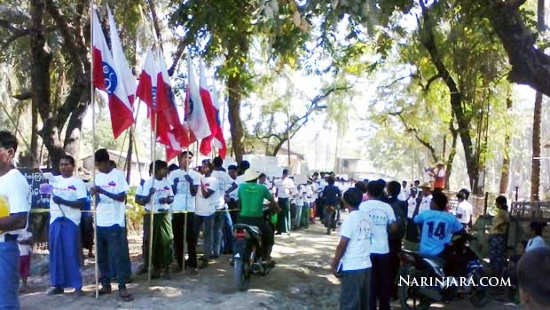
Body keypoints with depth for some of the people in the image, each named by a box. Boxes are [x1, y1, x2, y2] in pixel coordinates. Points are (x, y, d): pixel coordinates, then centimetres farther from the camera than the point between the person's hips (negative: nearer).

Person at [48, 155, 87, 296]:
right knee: (55, 253, 6)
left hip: (71, 220, -5)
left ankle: (77, 285, 0)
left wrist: (63, 201, -21)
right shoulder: (54, 180, 12)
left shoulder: (78, 182, -1)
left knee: (72, 253, -5)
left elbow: (82, 203, -10)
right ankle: (58, 285, 15)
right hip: (55, 220, 5)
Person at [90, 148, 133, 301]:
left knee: (119, 255, -4)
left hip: (115, 222, -6)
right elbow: (98, 199, 13)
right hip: (100, 223, 6)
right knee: (102, 255, 11)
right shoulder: (97, 177, 11)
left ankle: (122, 287, 0)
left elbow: (122, 197, -12)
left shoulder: (118, 174, -6)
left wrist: (103, 191, -21)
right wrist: (95, 194, -9)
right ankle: (105, 284, 22)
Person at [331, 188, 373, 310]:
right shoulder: (367, 217, 6)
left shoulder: (350, 219, -14)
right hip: (366, 265, 7)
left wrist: (334, 264, -5)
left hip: (352, 267, -7)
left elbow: (342, 245, -15)